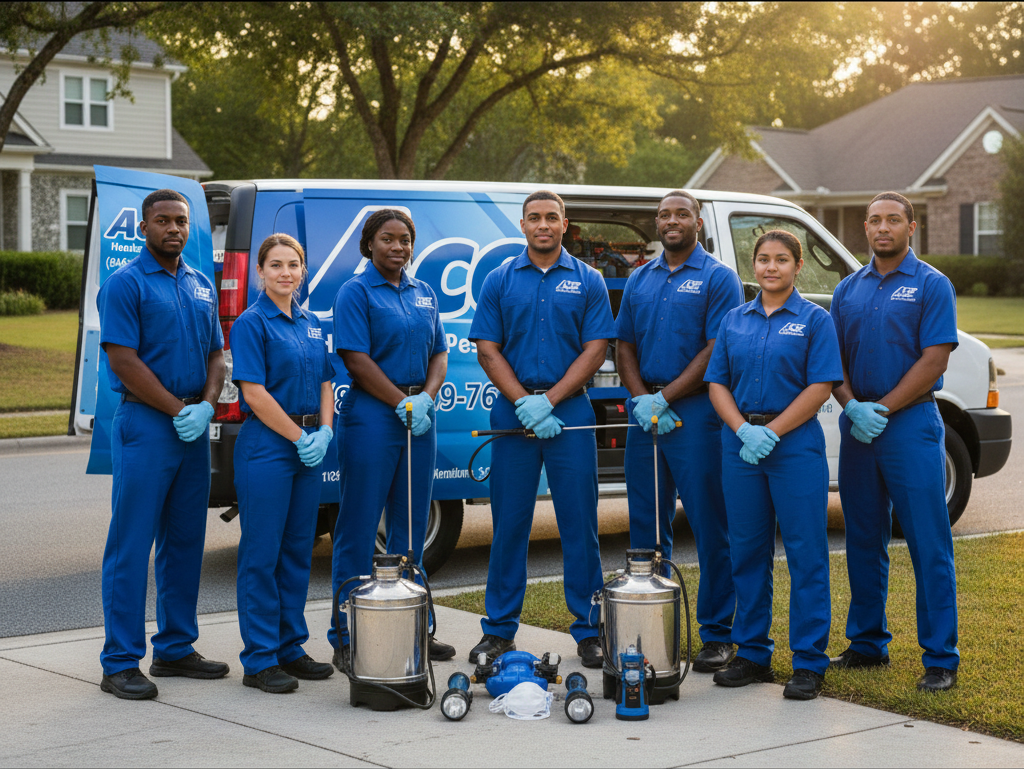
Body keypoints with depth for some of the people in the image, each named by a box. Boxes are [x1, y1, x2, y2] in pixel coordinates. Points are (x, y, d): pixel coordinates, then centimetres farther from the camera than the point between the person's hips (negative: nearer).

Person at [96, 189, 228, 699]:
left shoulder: (201, 286, 15)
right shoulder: (125, 284, -6)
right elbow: (123, 360, -13)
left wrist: (206, 406, -3)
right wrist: (178, 410, -14)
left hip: (195, 426, 7)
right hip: (145, 422, -7)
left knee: (185, 541, 11)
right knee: (131, 544, -5)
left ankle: (175, 647, 21)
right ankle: (120, 663, -2)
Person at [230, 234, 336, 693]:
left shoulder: (311, 324, 14)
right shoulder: (252, 323, -8)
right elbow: (254, 393, -14)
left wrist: (324, 432, 0)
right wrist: (300, 437, -12)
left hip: (310, 446, 7)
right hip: (266, 445, -7)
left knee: (298, 551, 11)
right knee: (263, 553, -3)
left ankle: (290, 649, 20)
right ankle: (259, 661, 2)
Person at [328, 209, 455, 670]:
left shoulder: (424, 294, 15)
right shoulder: (356, 292, -4)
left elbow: (439, 354, 14)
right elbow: (357, 359, -12)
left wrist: (428, 397, -5)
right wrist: (403, 403, -16)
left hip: (420, 415, 6)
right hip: (371, 414, -6)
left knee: (411, 527, 11)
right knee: (359, 528, -3)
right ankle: (346, 639, 2)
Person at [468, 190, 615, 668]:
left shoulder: (587, 282, 5)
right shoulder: (499, 281, 8)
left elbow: (595, 349, -1)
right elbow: (488, 350, 3)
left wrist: (549, 400, -11)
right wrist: (522, 402, -10)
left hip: (570, 413, -1)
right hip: (513, 412, 1)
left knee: (580, 524, 0)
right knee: (509, 524, 4)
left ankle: (588, 630, 7)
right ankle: (499, 629, 12)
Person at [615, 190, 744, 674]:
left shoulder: (718, 278, -1)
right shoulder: (639, 280, 16)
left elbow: (717, 350, -10)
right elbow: (624, 347, 14)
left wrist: (664, 398, -15)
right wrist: (641, 399, -4)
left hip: (696, 411, -5)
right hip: (645, 412, 6)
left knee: (710, 525, -3)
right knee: (646, 524, 9)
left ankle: (718, 634, 3)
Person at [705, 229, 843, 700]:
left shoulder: (814, 320, 0)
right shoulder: (734, 321, 11)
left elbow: (820, 387, -7)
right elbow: (717, 383, 9)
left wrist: (771, 432, -14)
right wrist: (743, 429, -8)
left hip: (796, 444, -4)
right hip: (741, 444, 4)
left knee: (806, 554, -3)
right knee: (747, 551, 8)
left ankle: (809, 662, 2)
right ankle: (751, 654, 18)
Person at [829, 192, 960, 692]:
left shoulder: (931, 285, -2)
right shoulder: (848, 289, 13)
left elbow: (933, 360, -10)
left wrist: (881, 409, -14)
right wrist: (853, 407, -7)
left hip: (911, 425, -5)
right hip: (856, 427, 5)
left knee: (929, 546, -6)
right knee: (863, 543, 11)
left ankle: (941, 659, -3)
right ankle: (867, 645, 22)